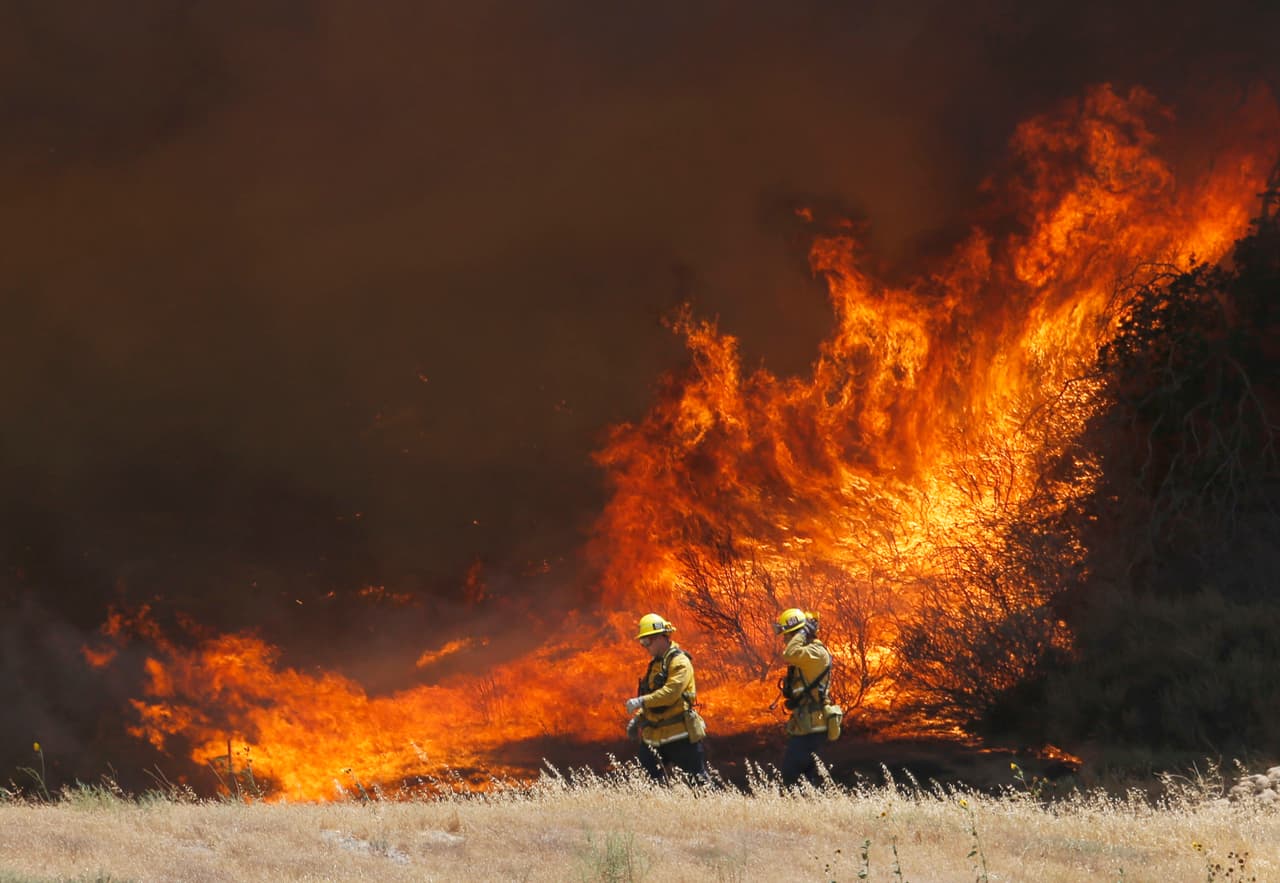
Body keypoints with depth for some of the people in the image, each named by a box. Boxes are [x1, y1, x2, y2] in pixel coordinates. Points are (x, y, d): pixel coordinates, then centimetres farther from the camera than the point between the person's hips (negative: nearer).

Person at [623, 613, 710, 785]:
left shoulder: (679, 662, -12)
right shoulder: (655, 663, 17)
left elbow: (670, 693, -25)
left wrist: (641, 701, -30)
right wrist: (638, 718, 13)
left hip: (680, 735, -9)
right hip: (654, 735, 9)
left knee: (698, 779, -3)